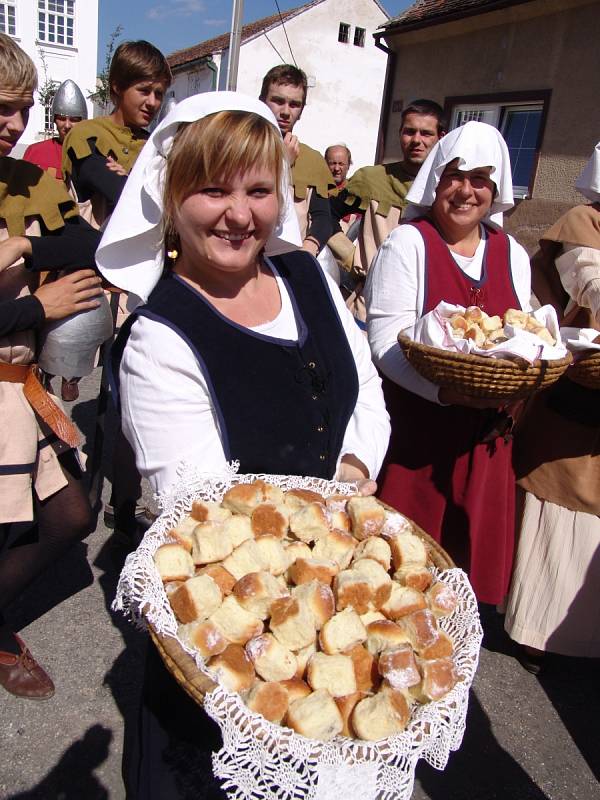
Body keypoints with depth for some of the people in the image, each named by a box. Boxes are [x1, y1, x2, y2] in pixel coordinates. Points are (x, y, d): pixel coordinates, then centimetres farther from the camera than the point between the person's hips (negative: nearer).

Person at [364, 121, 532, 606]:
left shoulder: (512, 255, 10)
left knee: (472, 546, 16)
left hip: (483, 435, 5)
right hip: (414, 429, -5)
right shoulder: (407, 243, -6)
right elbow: (387, 341, -15)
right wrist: (448, 390, -28)